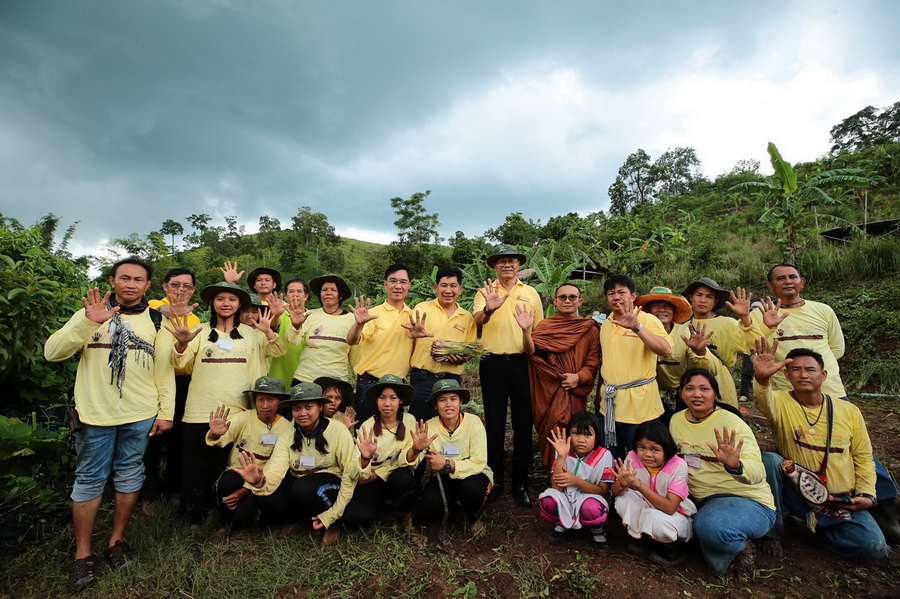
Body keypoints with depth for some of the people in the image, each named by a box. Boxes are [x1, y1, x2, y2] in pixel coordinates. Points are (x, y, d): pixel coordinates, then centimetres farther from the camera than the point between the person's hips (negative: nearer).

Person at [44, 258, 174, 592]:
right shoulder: (90, 314, 3)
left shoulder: (156, 321, 5)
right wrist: (87, 324, -24)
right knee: (89, 479, 6)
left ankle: (116, 540, 27)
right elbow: (52, 353, -8)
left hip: (140, 415, 1)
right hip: (95, 413, -1)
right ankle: (83, 554, 20)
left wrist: (166, 411, 0)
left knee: (129, 476, 10)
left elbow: (164, 369, 5)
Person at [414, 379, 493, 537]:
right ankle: (454, 504, 12)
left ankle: (473, 517, 2)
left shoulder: (473, 422, -18)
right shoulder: (429, 426, -11)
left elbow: (478, 464, -22)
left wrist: (447, 464, -33)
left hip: (473, 475, -2)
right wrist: (416, 449, -42)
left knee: (471, 488, -35)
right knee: (429, 506, -25)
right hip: (444, 478, 2)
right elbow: (409, 462, -19)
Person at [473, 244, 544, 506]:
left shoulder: (531, 293, 9)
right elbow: (477, 320, -16)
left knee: (523, 423, 6)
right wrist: (489, 310, -39)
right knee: (494, 422, 8)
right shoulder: (486, 291, 4)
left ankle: (520, 482, 19)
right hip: (493, 363, -1)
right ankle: (495, 480, 22)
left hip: (522, 362, 1)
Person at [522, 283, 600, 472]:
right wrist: (526, 331, -29)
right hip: (548, 392, 0)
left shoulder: (590, 328, 8)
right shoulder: (545, 326, 7)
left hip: (575, 392, 0)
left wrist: (578, 377, -14)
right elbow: (532, 351, -10)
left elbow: (593, 361, 4)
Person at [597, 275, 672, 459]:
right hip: (609, 404, 6)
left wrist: (637, 328, -34)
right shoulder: (605, 325, 11)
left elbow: (666, 350, -24)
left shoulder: (648, 320, -8)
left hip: (639, 405, -6)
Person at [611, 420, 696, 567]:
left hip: (675, 515, -3)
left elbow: (670, 508, -31)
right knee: (624, 498, -26)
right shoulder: (633, 458, -17)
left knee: (656, 520, -36)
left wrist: (638, 484, -40)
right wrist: (623, 483, -41)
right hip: (646, 510, 3)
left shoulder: (678, 466, -24)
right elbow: (615, 491, -17)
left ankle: (671, 547, 0)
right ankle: (642, 538, 0)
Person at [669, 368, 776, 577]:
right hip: (699, 500, 6)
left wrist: (735, 466, -49)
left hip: (747, 500, -6)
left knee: (711, 526, -36)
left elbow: (758, 473, -27)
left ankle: (740, 546, 0)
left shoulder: (731, 422, -15)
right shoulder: (676, 420, 2)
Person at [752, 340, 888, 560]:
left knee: (875, 547, -18)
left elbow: (863, 458, 10)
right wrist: (762, 379, -58)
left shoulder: (850, 411, 2)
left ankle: (817, 526, 15)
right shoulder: (781, 403, -9)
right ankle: (773, 533, -12)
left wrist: (867, 495, -4)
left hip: (842, 501, 3)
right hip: (795, 493, -3)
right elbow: (765, 401, -36)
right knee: (769, 459, -30)